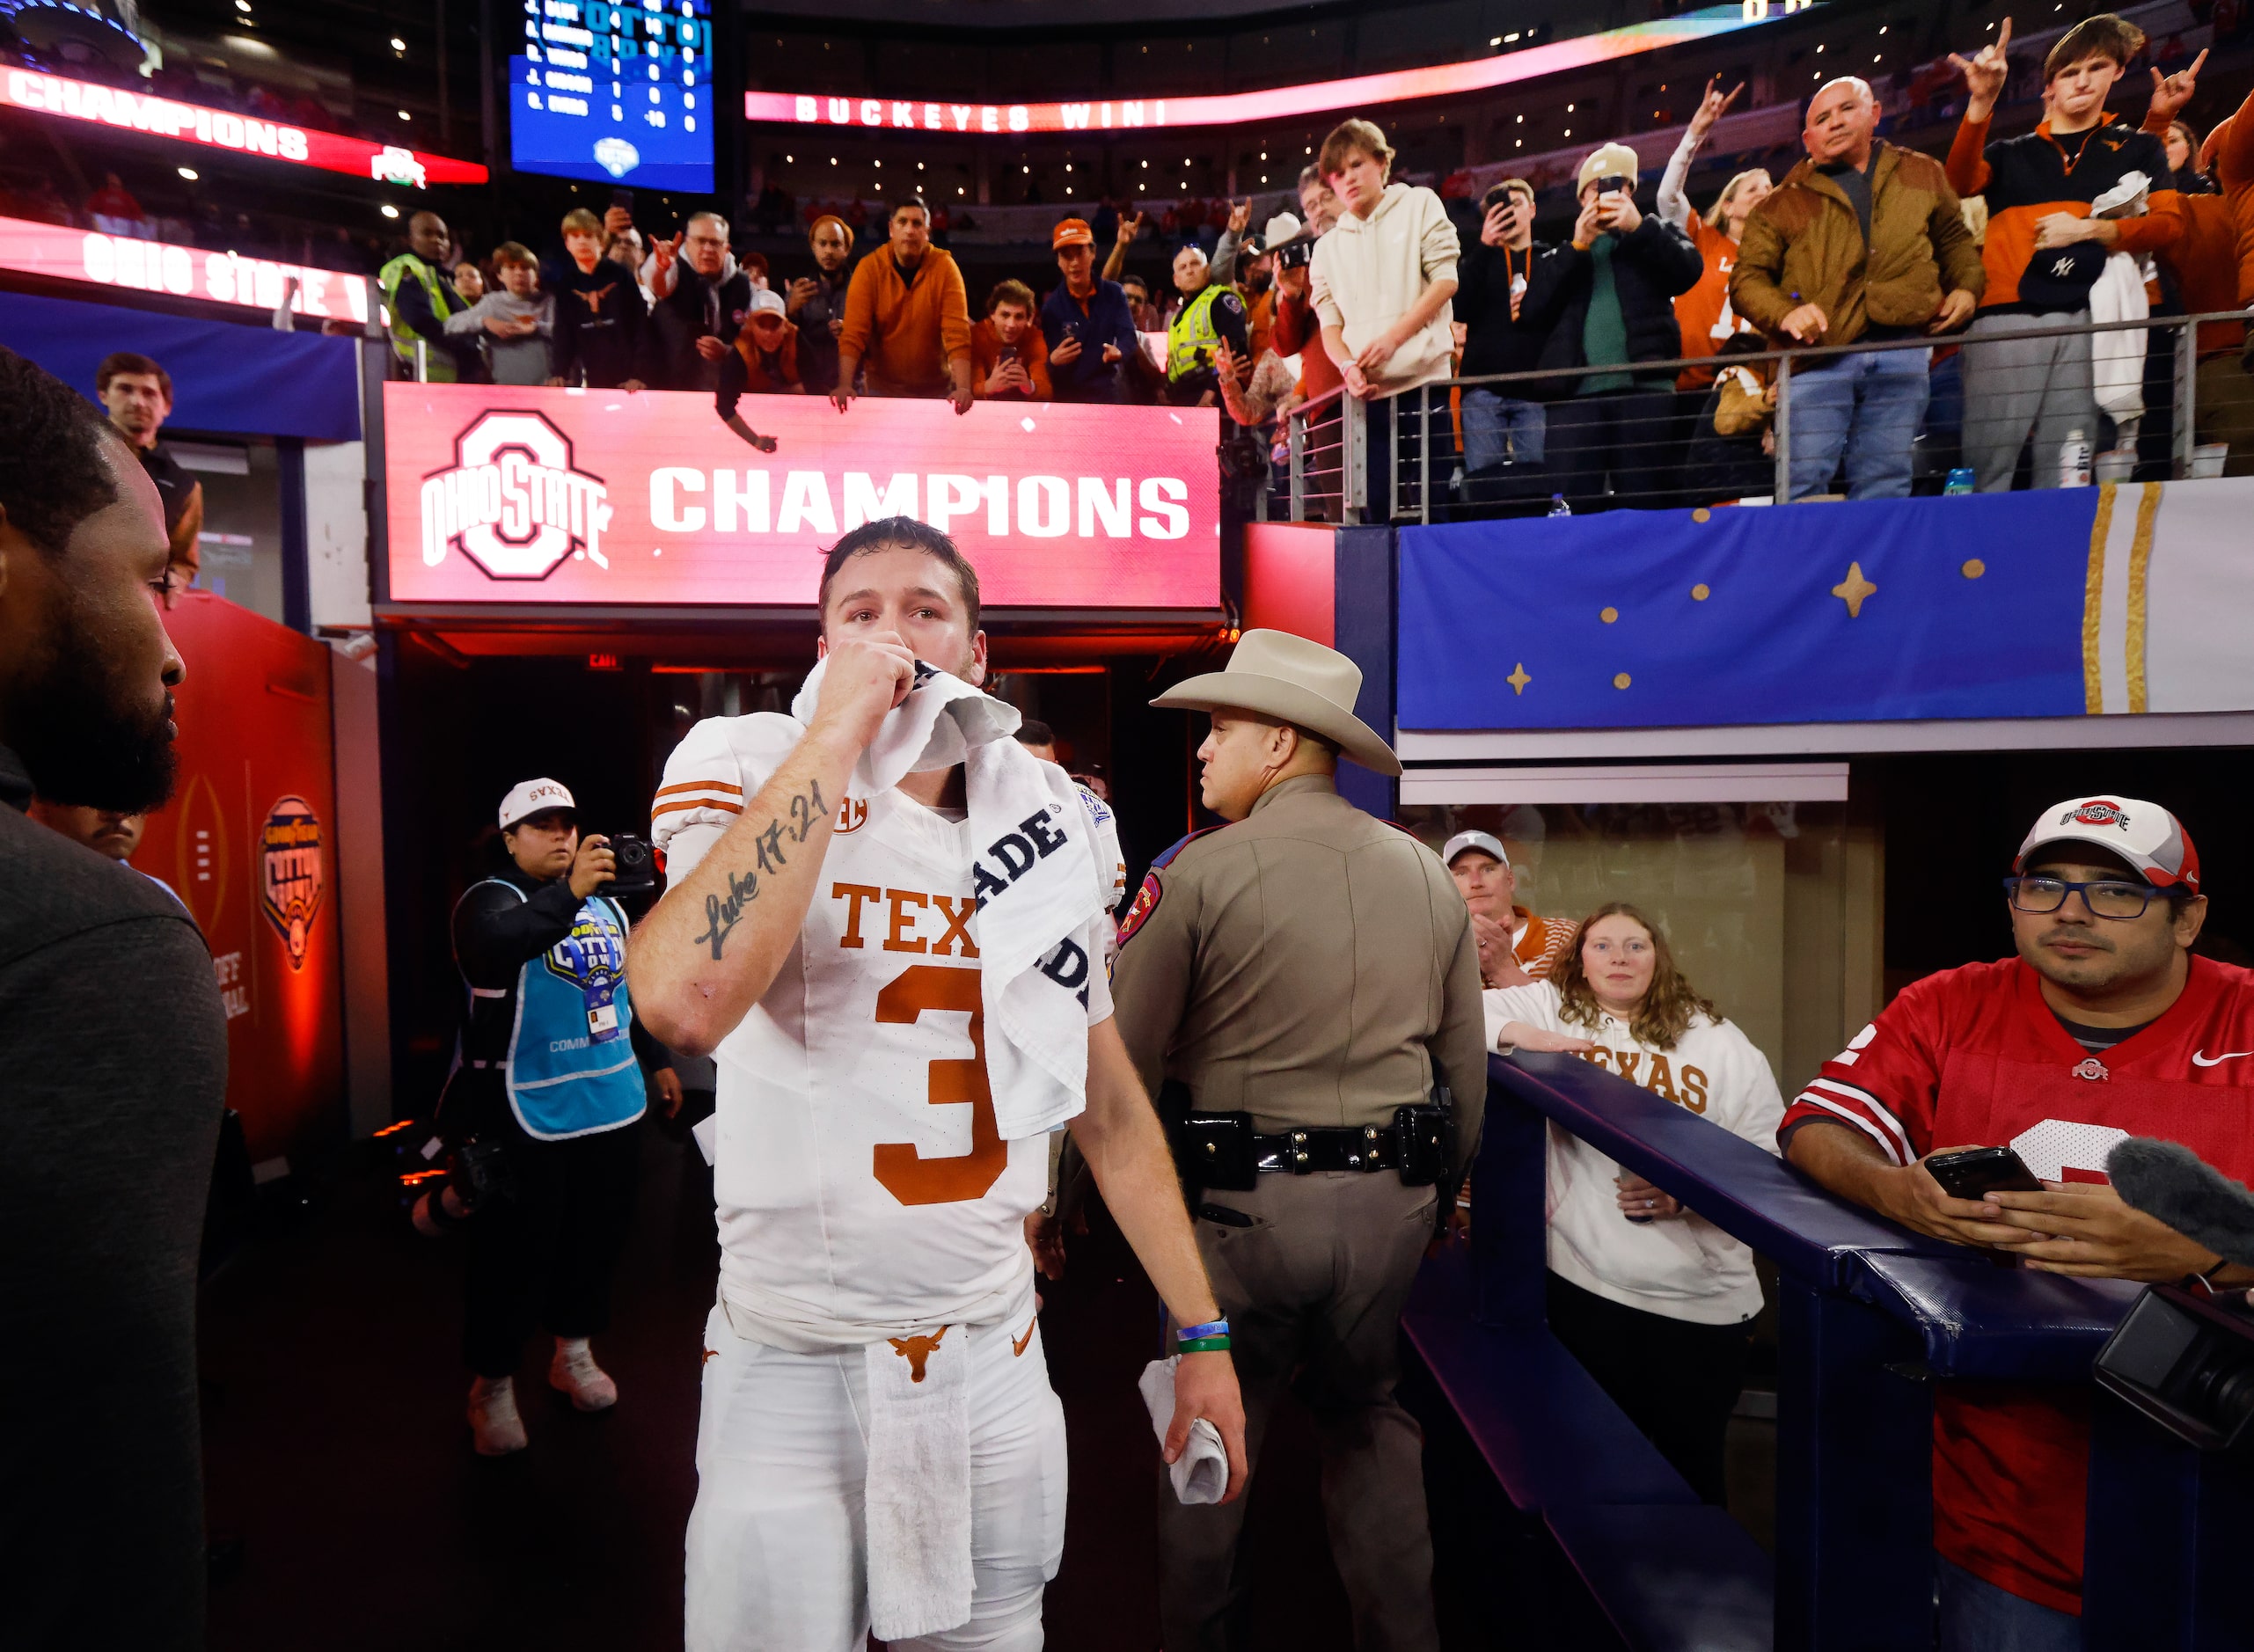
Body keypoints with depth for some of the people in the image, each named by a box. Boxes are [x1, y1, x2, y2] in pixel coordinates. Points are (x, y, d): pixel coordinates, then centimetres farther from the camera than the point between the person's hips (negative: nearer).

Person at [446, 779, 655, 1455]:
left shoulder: (605, 903, 13)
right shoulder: (492, 899, -8)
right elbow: (496, 947, -33)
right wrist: (569, 894, -46)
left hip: (611, 1103, 7)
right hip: (524, 1115, -6)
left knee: (596, 1237, 16)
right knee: (516, 1253, 0)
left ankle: (574, 1352, 35)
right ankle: (492, 1385, 18)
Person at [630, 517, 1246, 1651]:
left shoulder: (1054, 825, 2)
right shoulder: (753, 775, -9)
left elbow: (1109, 1105, 8)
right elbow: (682, 1003, -31)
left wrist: (1201, 1333, 8)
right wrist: (835, 732, -25)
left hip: (993, 1358, 3)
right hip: (789, 1371, -3)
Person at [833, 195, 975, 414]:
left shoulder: (944, 266, -7)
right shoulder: (870, 268, -7)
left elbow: (957, 332, -16)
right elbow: (854, 333, -14)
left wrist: (963, 388, -29)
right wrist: (845, 385, -28)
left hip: (936, 390, 0)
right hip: (882, 389, 0)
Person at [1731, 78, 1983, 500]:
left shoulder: (1923, 175, 21)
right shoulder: (1786, 200, 12)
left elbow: (1955, 239, 31)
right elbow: (1747, 277, 7)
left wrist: (1967, 286, 12)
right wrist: (1784, 312, -11)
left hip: (1902, 350, 2)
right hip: (1818, 356, -2)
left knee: (1886, 485, 1)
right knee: (1804, 485, -9)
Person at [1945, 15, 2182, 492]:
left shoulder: (2137, 148, 23)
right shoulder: (2011, 154, 22)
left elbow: (2169, 224, 11)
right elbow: (1961, 182, 0)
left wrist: (2089, 229, -3)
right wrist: (1981, 103, -13)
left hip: (2085, 320, 1)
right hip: (2005, 317, -1)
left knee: (2066, 470, -6)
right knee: (1988, 466, -12)